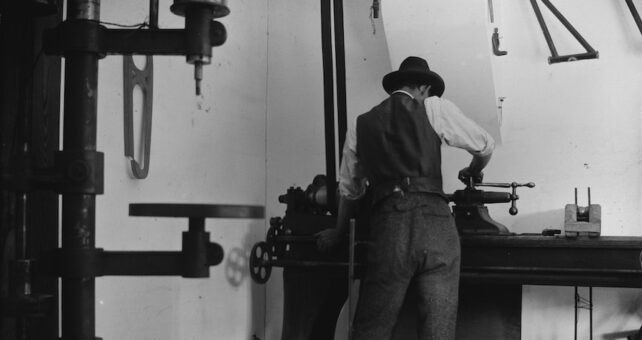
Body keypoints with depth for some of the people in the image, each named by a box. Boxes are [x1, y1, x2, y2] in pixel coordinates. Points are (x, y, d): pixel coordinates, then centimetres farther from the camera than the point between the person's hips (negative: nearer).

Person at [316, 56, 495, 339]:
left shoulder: (361, 125, 18)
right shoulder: (434, 107, 11)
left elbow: (349, 189, 25)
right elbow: (485, 146, 17)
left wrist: (338, 233, 41)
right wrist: (472, 173, 40)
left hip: (387, 225, 2)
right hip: (434, 218, -1)